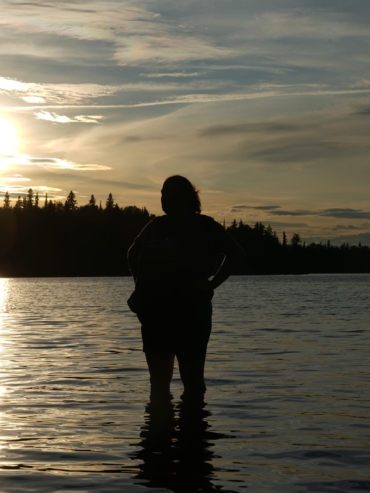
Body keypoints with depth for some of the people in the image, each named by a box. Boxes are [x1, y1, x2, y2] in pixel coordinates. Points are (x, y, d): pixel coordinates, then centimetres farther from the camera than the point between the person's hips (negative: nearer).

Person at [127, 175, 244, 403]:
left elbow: (235, 252, -9)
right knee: (159, 378, 9)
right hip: (154, 311, 6)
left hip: (190, 312, -5)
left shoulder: (203, 227, -2)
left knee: (192, 377, -2)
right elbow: (133, 254, 28)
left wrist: (212, 284, -11)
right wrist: (141, 287, 17)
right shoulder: (156, 226, 13)